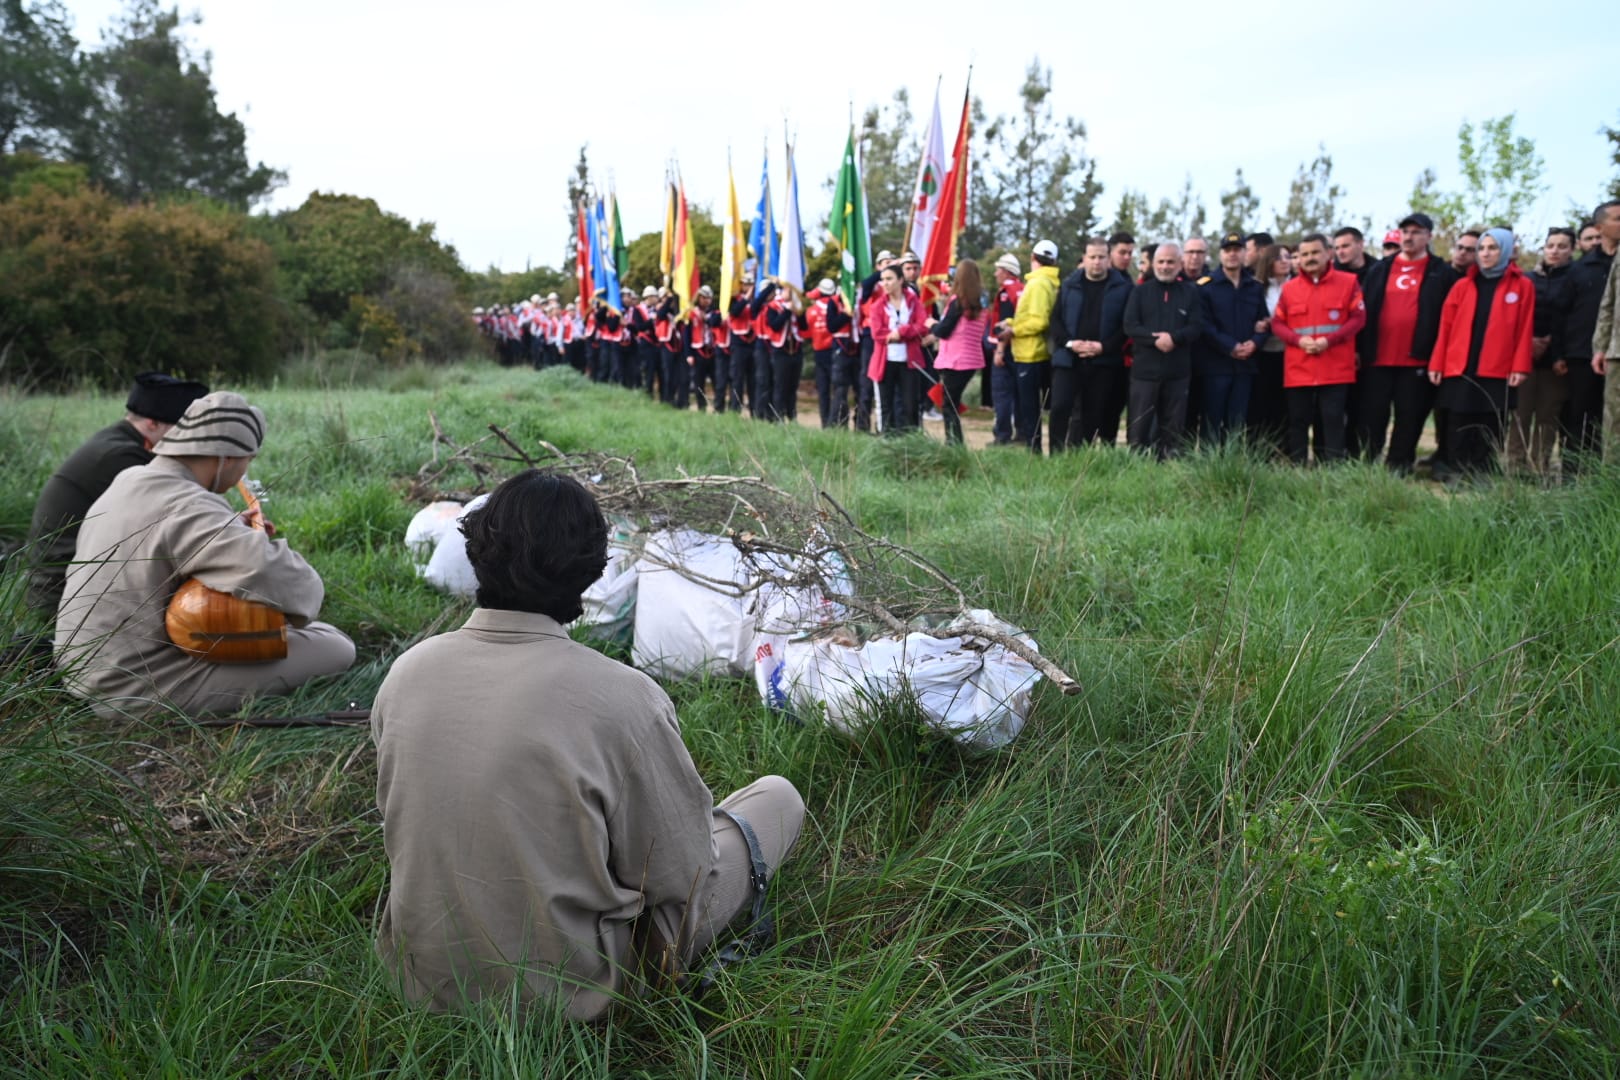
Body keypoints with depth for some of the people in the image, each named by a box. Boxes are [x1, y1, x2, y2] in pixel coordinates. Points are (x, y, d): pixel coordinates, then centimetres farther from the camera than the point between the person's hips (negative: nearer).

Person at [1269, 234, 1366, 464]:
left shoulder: (1348, 282, 3)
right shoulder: (1289, 288, 10)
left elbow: (1358, 318, -2)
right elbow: (1277, 324, 9)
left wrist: (1330, 340, -14)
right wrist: (1298, 340, -10)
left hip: (1336, 369, -2)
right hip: (1298, 370, 2)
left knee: (1333, 420, -2)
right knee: (1298, 422, 5)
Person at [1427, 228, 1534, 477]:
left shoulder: (1522, 286, 5)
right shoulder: (1463, 285, 10)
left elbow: (1524, 329, -2)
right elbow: (1445, 327, 6)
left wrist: (1519, 366, -9)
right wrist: (1436, 363, 1)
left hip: (1497, 371, -2)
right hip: (1459, 368, 2)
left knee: (1489, 429, 4)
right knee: (1459, 427, 4)